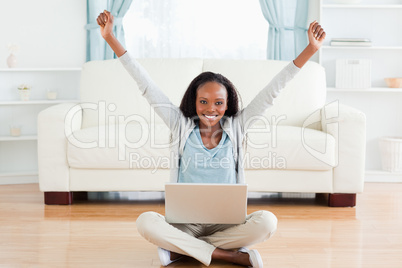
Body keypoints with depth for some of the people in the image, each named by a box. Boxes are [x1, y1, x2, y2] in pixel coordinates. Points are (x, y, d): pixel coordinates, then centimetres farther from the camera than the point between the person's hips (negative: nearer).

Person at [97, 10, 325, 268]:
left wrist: (311, 49, -3)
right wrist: (111, 38, -2)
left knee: (266, 221, -30)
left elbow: (273, 90, 1)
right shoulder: (182, 126, 3)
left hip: (227, 224, 1)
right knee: (146, 222, -31)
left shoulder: (235, 128, 5)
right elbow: (147, 86, 0)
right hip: (186, 223, -1)